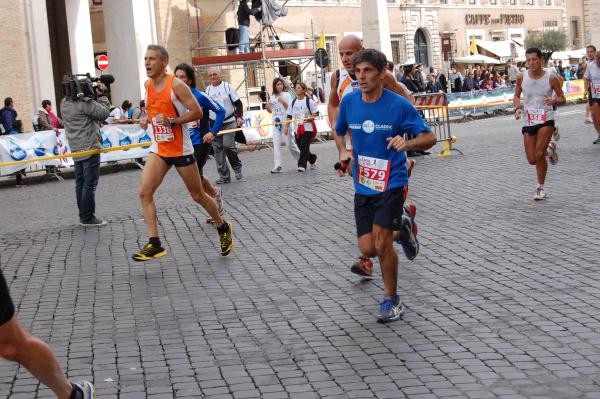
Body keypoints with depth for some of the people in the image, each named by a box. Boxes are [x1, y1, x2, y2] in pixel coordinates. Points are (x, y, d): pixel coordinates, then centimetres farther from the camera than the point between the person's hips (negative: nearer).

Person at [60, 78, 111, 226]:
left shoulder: (64, 103, 8)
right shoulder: (85, 103, -18)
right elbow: (104, 113, -12)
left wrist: (96, 97, 2)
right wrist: (101, 96, -1)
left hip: (76, 150, 8)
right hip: (90, 148, -8)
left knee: (80, 183, 12)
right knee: (90, 184, -4)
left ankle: (83, 216, 18)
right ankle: (88, 217, -2)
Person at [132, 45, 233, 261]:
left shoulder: (176, 85, -16)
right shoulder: (148, 85, 4)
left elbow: (197, 112, -16)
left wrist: (171, 121, -25)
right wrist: (147, 119, 4)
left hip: (181, 150, -5)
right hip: (159, 149, 6)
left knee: (198, 196, 7)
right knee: (144, 193, -12)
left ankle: (223, 229, 31)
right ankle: (154, 244, -9)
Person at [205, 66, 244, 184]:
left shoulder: (227, 86, -1)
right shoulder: (208, 90, 9)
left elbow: (238, 103, 0)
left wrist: (239, 117, -13)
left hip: (229, 122, -4)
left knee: (227, 145, -18)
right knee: (218, 150, 0)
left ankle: (237, 167, 8)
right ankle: (224, 176, 6)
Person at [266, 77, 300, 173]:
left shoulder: (286, 95, -2)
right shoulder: (272, 97, 11)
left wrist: (283, 101, -22)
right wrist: (268, 107, -3)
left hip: (285, 121, -4)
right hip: (276, 122, 4)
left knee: (290, 143, 2)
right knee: (276, 144, -5)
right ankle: (277, 166, -7)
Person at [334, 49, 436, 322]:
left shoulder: (398, 105, -14)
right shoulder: (349, 102, -1)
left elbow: (430, 137, -11)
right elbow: (339, 131, 19)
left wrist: (407, 143, -32)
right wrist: (343, 151, -2)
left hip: (391, 182, -5)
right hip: (363, 185, 5)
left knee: (381, 243, -15)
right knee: (368, 249, 2)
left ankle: (391, 300, 7)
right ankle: (400, 227, 35)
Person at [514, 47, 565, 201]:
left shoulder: (551, 77, -8)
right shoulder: (521, 77, -2)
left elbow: (562, 98, 0)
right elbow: (517, 96, 14)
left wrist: (554, 101, -23)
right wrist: (517, 108, -7)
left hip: (546, 119, -3)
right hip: (528, 121, 3)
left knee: (539, 155, -16)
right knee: (532, 160, 3)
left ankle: (540, 188, 3)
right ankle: (548, 150, 39)